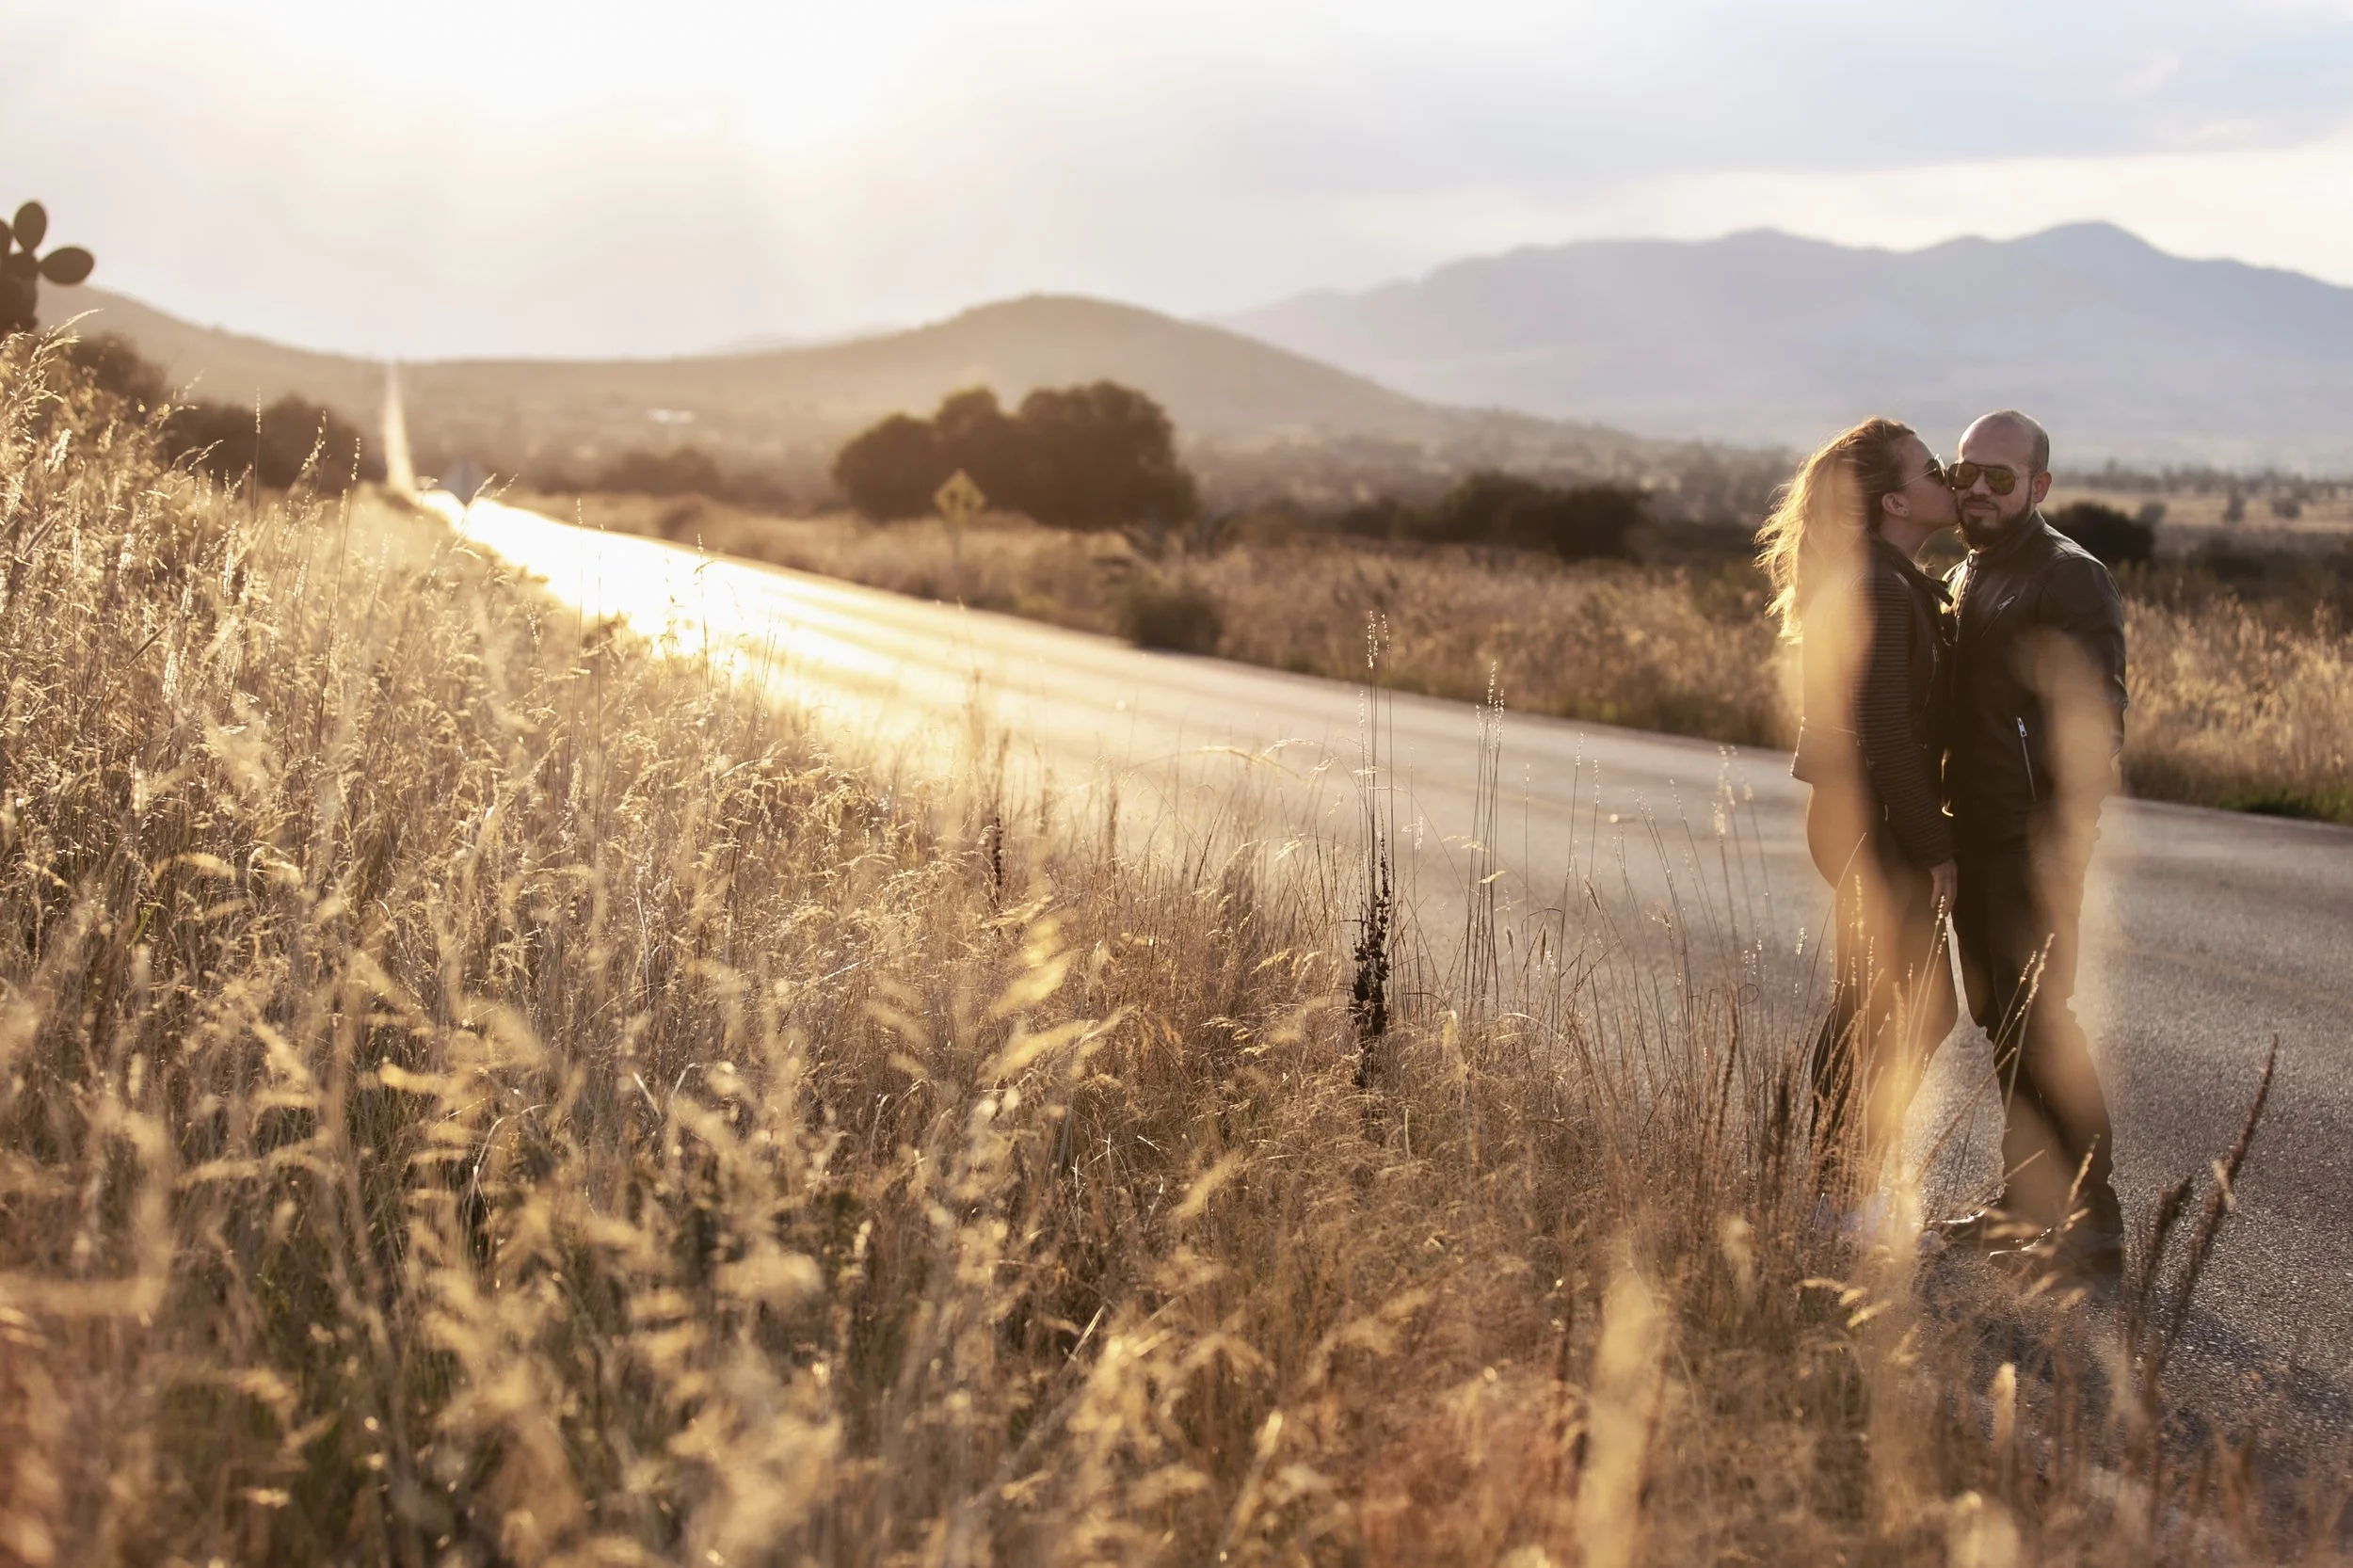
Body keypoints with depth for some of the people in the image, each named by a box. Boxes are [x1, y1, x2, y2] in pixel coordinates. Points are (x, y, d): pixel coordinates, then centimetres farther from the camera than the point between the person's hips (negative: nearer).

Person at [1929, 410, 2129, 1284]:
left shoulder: (2070, 581, -14)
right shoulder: (1962, 579, 15)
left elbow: (2094, 724, -19)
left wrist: (2064, 846, -24)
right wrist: (1940, 833, 17)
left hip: (2031, 844, -9)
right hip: (1970, 840, 9)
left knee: (2036, 1023, -9)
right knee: (2001, 1023, 13)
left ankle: (2096, 1226, -4)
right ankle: (2024, 1201, 23)